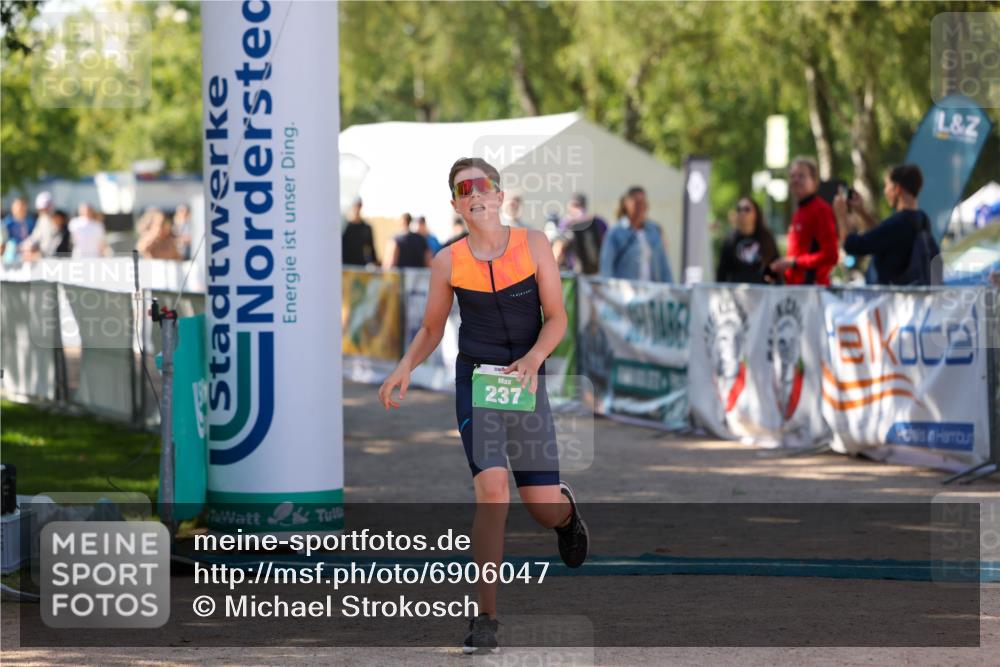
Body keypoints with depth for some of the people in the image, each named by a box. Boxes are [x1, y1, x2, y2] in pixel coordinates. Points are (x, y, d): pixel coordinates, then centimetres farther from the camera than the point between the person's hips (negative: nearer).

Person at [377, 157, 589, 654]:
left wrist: (533, 357, -20)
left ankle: (566, 508, 43)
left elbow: (556, 318, -1)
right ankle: (485, 618, -14)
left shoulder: (533, 244, -3)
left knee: (545, 510, 1)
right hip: (475, 382, 0)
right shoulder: (448, 262, -2)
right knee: (491, 489, -19)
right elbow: (431, 329, 10)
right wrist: (406, 367, -9)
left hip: (525, 380, 0)